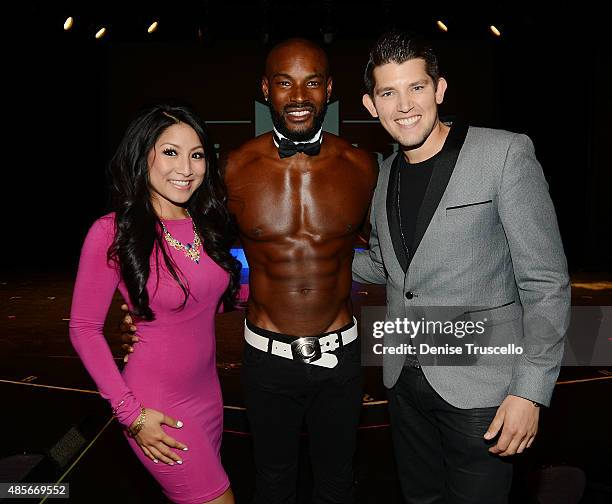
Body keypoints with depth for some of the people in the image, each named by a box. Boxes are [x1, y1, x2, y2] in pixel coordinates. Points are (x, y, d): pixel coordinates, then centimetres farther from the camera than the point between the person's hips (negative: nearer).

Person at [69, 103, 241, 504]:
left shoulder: (208, 224, -1)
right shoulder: (114, 233, -18)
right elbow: (84, 328, -11)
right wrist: (130, 412, -14)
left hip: (208, 392, 6)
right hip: (156, 406, -6)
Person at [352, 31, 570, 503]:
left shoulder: (505, 153, -13)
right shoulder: (386, 173, 5)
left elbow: (545, 282, -13)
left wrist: (531, 390, -17)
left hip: (479, 388, -5)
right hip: (405, 379, 6)